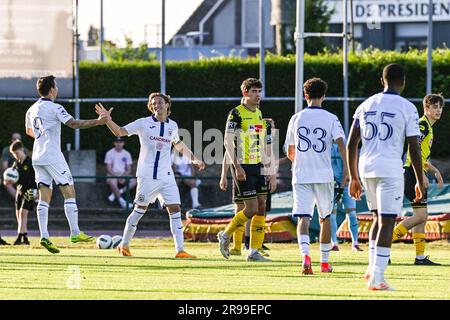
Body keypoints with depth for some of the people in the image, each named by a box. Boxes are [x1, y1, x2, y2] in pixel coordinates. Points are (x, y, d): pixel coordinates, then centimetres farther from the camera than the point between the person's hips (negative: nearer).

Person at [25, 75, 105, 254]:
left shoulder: (32, 110, 13)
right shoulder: (54, 108, -10)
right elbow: (74, 124, -20)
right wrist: (97, 122, -22)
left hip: (37, 157, 7)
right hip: (53, 157, -7)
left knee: (44, 197, 4)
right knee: (69, 192, -1)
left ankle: (44, 236, -7)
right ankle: (75, 233, -5)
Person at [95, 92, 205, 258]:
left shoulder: (172, 126, 11)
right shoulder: (144, 123, -2)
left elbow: (178, 145, 30)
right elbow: (119, 132, -1)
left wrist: (193, 159, 30)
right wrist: (107, 119, -16)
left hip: (166, 176, 4)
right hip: (147, 175, -4)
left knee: (175, 209, -5)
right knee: (140, 209, -2)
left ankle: (180, 249, -6)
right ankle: (124, 244, 15)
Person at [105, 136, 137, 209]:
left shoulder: (126, 154, 9)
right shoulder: (110, 153, 1)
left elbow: (129, 169, 6)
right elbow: (109, 168, -5)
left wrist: (124, 177, -13)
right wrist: (116, 177, -18)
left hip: (124, 174, 3)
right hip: (112, 175, -3)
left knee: (134, 181, -26)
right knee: (112, 182, -38)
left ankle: (115, 193, -27)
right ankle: (121, 200, -33)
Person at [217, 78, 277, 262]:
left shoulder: (260, 115, 14)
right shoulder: (236, 114, -8)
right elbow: (228, 142, -13)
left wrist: (271, 172, 14)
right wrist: (237, 167, -20)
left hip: (259, 167, 7)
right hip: (243, 167, -7)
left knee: (261, 208, 1)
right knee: (251, 209, -10)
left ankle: (254, 252, 4)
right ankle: (225, 235, 12)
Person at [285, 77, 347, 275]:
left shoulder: (296, 118, 6)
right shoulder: (330, 119, 0)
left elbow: (290, 152, 14)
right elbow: (341, 143, -15)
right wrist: (348, 167, -18)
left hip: (301, 176, 0)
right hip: (324, 175, 0)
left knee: (303, 218, -7)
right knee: (325, 218, 16)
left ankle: (305, 255, -32)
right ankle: (324, 262, 22)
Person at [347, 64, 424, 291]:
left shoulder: (366, 106, 10)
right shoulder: (407, 108, -4)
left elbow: (351, 145, 9)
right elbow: (414, 148, -7)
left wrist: (354, 177, 17)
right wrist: (420, 182, 1)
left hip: (366, 169, 5)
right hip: (390, 169, -5)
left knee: (379, 217, 22)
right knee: (387, 222, -4)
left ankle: (372, 268, 17)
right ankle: (377, 277, -9)